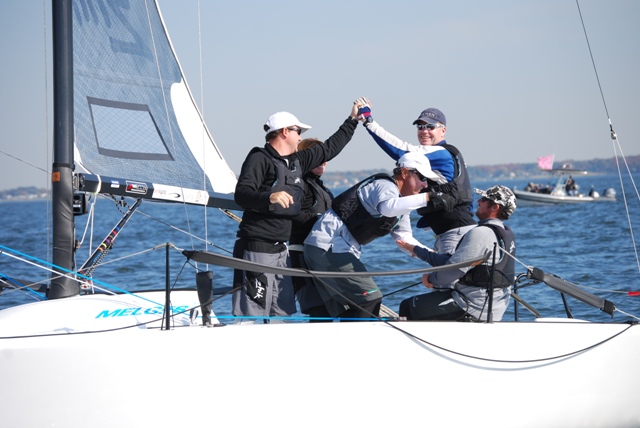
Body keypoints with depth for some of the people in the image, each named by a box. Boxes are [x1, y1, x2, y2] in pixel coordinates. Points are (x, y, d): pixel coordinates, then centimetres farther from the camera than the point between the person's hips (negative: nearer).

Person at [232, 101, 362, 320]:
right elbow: (241, 194, -22)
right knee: (251, 314, -13)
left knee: (282, 313, 9)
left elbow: (329, 148, 30)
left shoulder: (297, 161, 17)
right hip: (256, 250, -9)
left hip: (281, 251, 9)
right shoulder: (259, 159, -9)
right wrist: (268, 197, -41)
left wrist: (353, 120, 34)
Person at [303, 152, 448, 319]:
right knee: (370, 299, -12)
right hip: (328, 246, -11)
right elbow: (387, 207, -35)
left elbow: (404, 239, 21)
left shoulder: (401, 203, 21)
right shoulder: (385, 185, -11)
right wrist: (426, 198, -33)